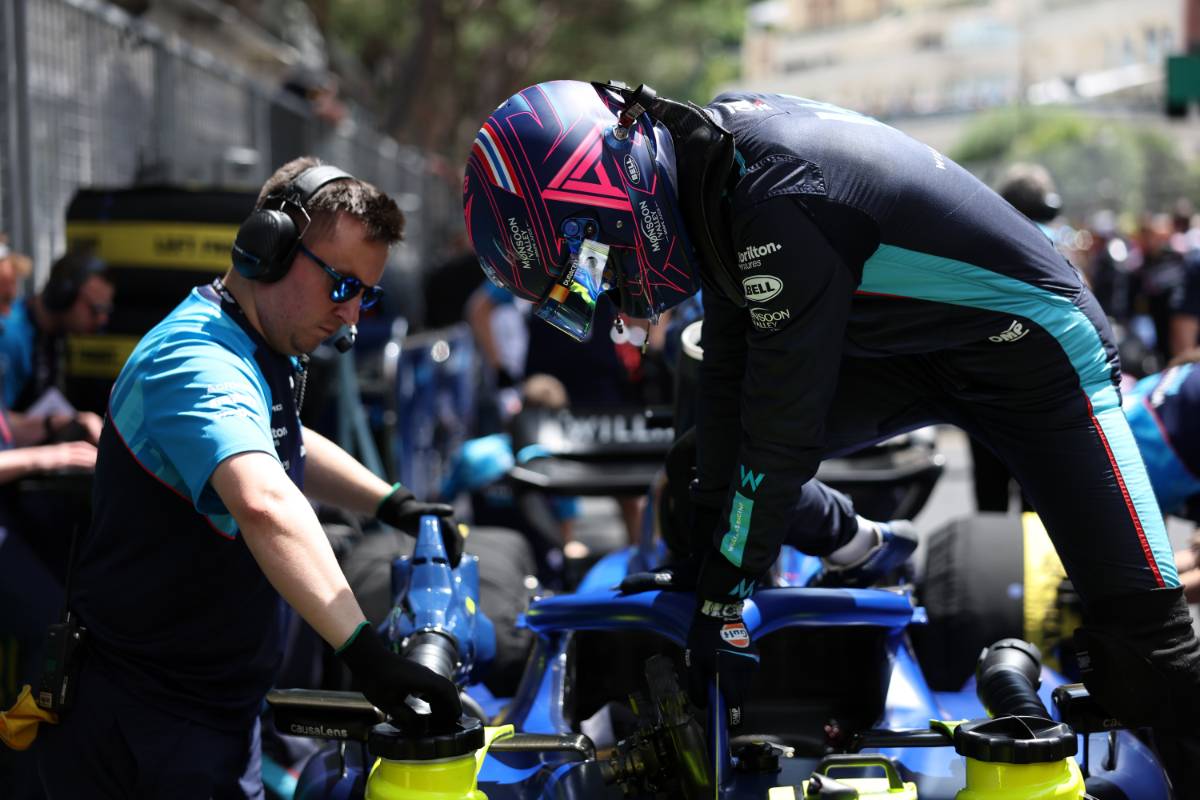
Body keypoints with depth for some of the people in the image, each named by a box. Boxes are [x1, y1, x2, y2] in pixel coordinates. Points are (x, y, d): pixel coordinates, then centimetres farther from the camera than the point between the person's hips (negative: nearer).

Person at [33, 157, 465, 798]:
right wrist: (365, 652, -51)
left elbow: (282, 447, 32)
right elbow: (264, 504, -42)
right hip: (138, 720, -10)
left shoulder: (260, 354, 10)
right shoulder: (199, 361, -24)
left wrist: (392, 504, 17)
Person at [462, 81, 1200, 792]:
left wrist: (726, 599, -19)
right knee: (715, 443, 3)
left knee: (1138, 625, -14)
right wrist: (708, 542, 3)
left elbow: (783, 420, -28)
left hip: (1030, 350, -8)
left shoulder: (779, 205, -33)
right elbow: (730, 368, 1)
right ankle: (857, 551, 27)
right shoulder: (714, 153, -6)